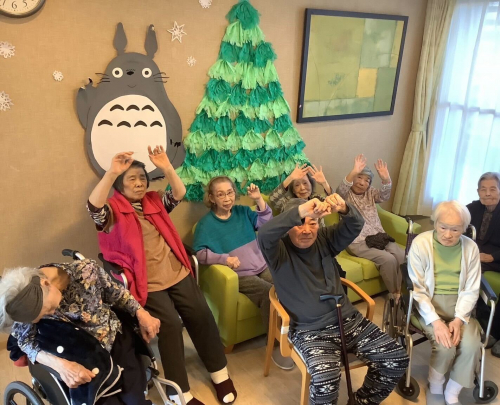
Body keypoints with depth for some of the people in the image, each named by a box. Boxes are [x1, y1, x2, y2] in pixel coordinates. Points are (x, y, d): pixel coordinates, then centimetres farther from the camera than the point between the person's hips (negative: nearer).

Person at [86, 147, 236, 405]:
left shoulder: (154, 201, 14)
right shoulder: (113, 210, -2)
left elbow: (179, 194, 0)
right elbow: (93, 208, -23)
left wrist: (166, 168, -15)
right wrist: (112, 173, -32)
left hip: (177, 272, 5)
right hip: (147, 282, -5)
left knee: (201, 315, -4)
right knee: (170, 325, -17)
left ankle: (220, 374, 15)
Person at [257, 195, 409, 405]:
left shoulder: (324, 239, 6)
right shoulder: (279, 251, -9)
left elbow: (355, 226, -8)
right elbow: (264, 234, -32)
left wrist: (344, 209, -33)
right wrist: (300, 210, -46)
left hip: (348, 319, 6)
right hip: (310, 330, -5)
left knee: (397, 358, -3)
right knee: (325, 378, -33)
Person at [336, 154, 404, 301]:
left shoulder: (371, 193, 15)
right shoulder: (345, 195, 2)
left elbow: (384, 195, -4)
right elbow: (340, 191, -23)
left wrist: (385, 178, -25)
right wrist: (354, 172, -38)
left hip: (378, 236, 6)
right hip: (358, 242, -5)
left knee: (402, 256, -19)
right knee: (388, 259, -25)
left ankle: (400, 290, -4)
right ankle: (394, 293, -5)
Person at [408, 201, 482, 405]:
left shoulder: (470, 248, -2)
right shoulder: (421, 243, -11)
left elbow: (471, 290, 0)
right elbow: (417, 289, -11)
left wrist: (459, 319, -15)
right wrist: (435, 321, -21)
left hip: (459, 306, 3)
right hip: (429, 303, -3)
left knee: (472, 345, -22)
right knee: (445, 346, -24)